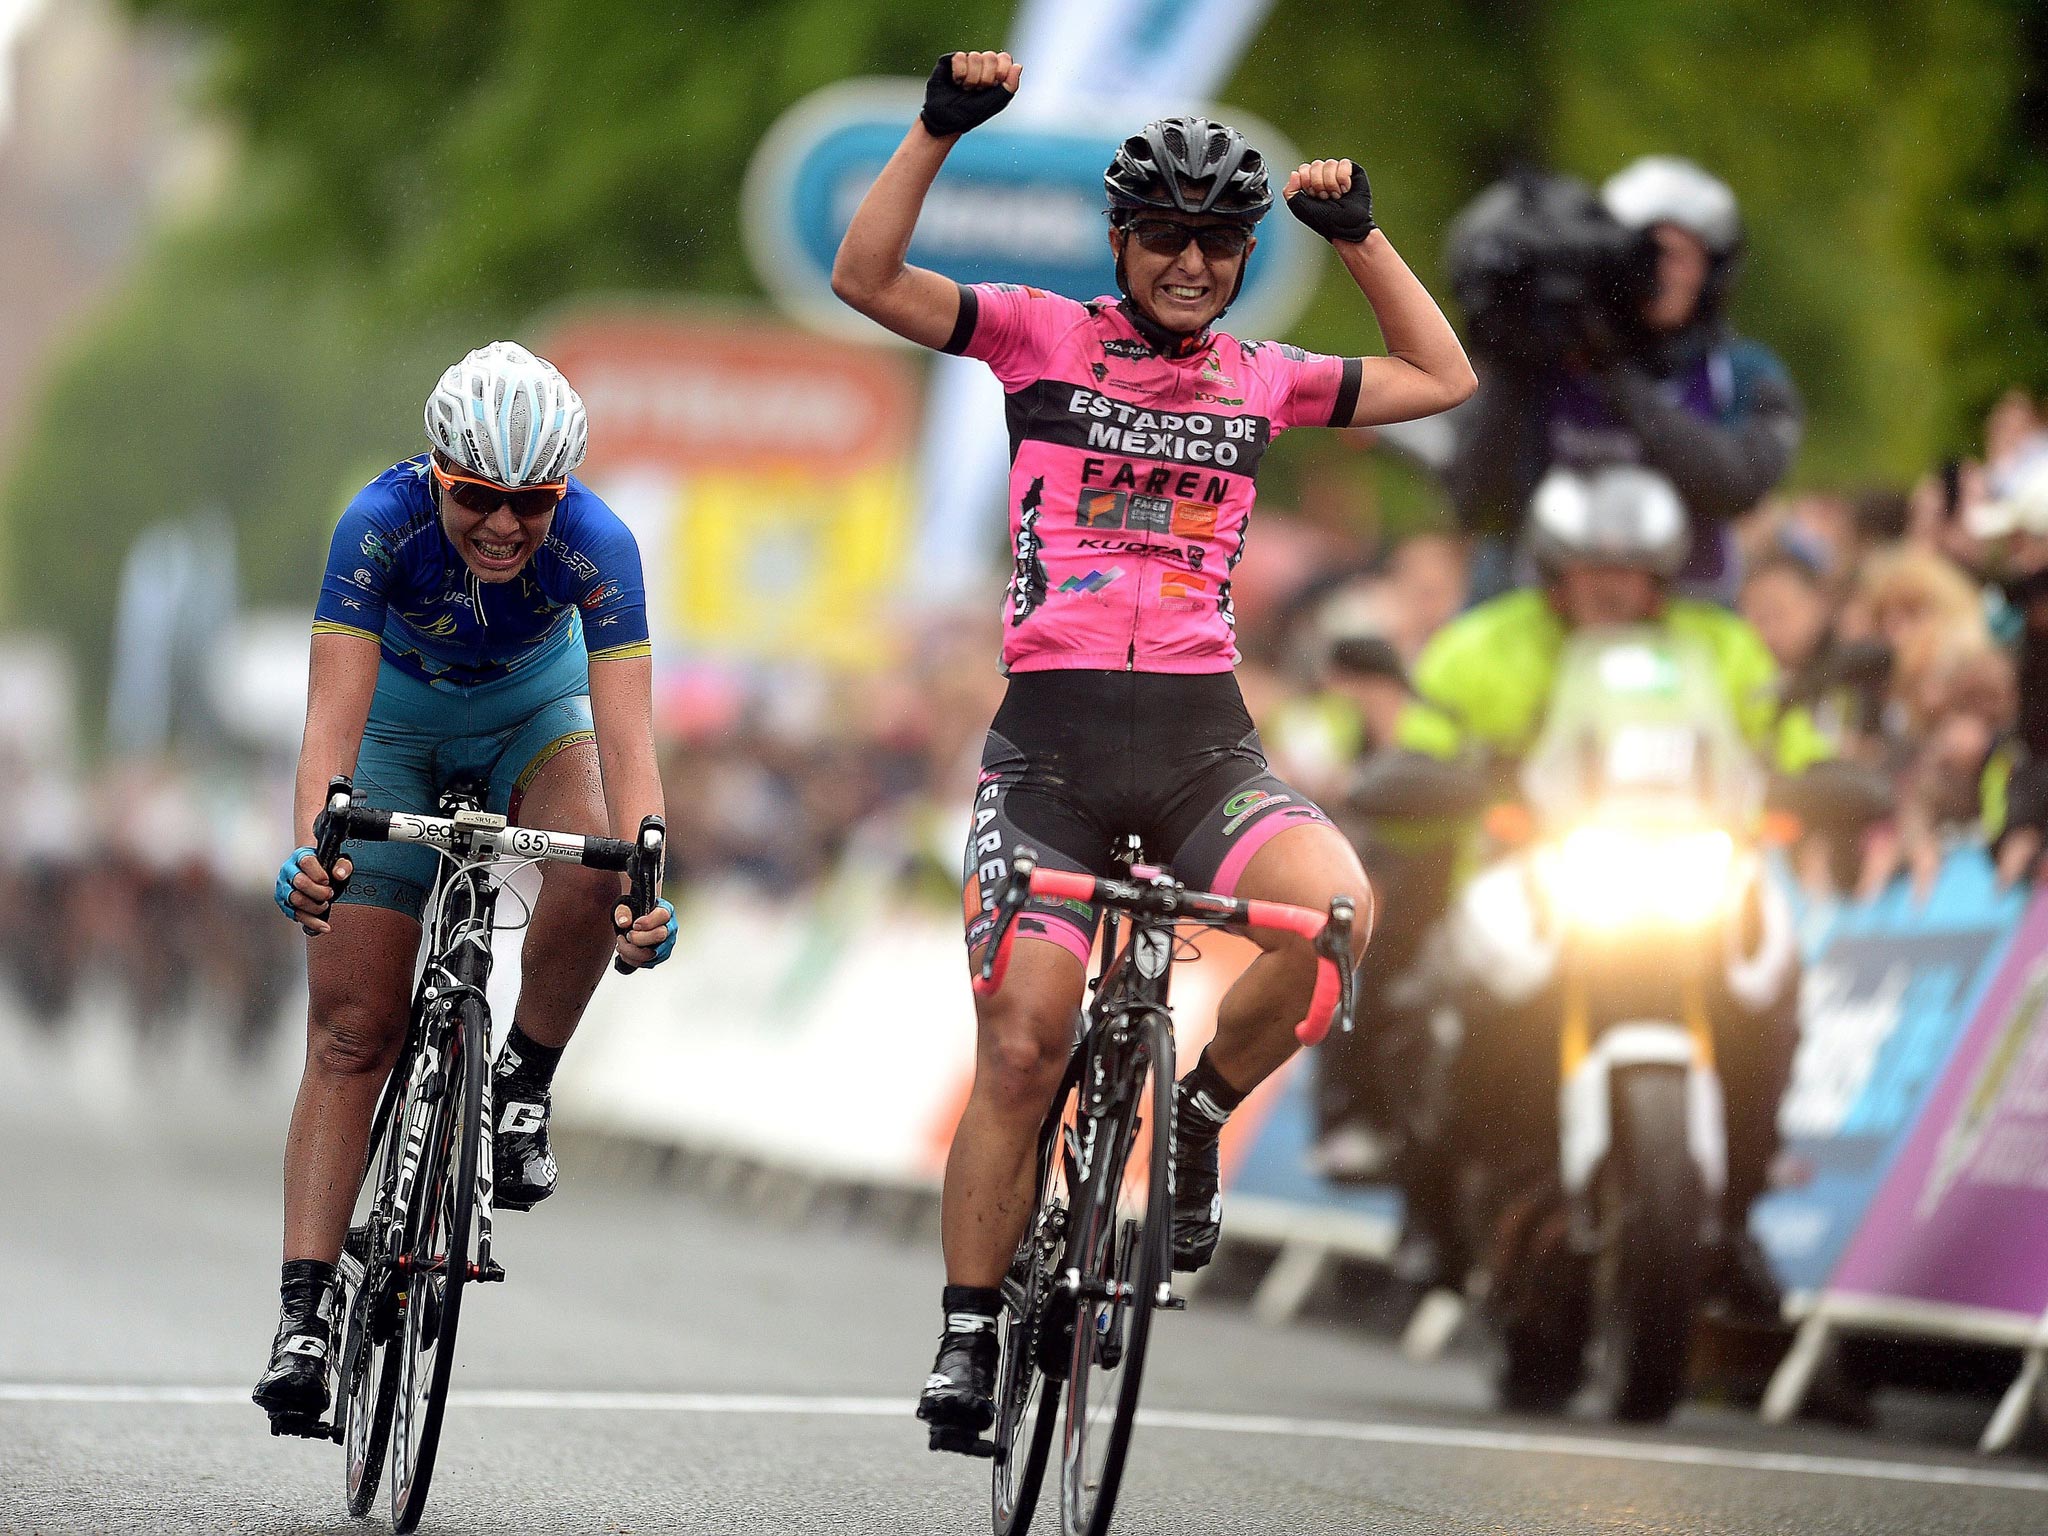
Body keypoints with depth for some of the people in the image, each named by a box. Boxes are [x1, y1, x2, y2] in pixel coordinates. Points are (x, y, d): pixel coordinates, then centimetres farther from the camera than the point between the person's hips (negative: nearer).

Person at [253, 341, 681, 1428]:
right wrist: (312, 847, -57)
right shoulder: (383, 523, -33)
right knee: (350, 1027, -10)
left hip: (534, 708, 1)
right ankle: (304, 1313, -11)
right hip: (400, 718, -1)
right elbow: (333, 713, -39)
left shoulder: (595, 544, -32)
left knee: (595, 873, -34)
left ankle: (522, 1084, -7)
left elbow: (625, 735, -39)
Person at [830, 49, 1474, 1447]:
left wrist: (1359, 231, 13)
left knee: (1337, 908, -28)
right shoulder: (1044, 337, 5)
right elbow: (866, 279, -5)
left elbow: (1444, 380, 20)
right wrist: (942, 128, -13)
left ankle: (1199, 1118, -2)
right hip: (1051, 733, -2)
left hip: (1202, 734, 2)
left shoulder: (1262, 381, 13)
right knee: (1022, 1048, -9)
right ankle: (969, 1340, 4)